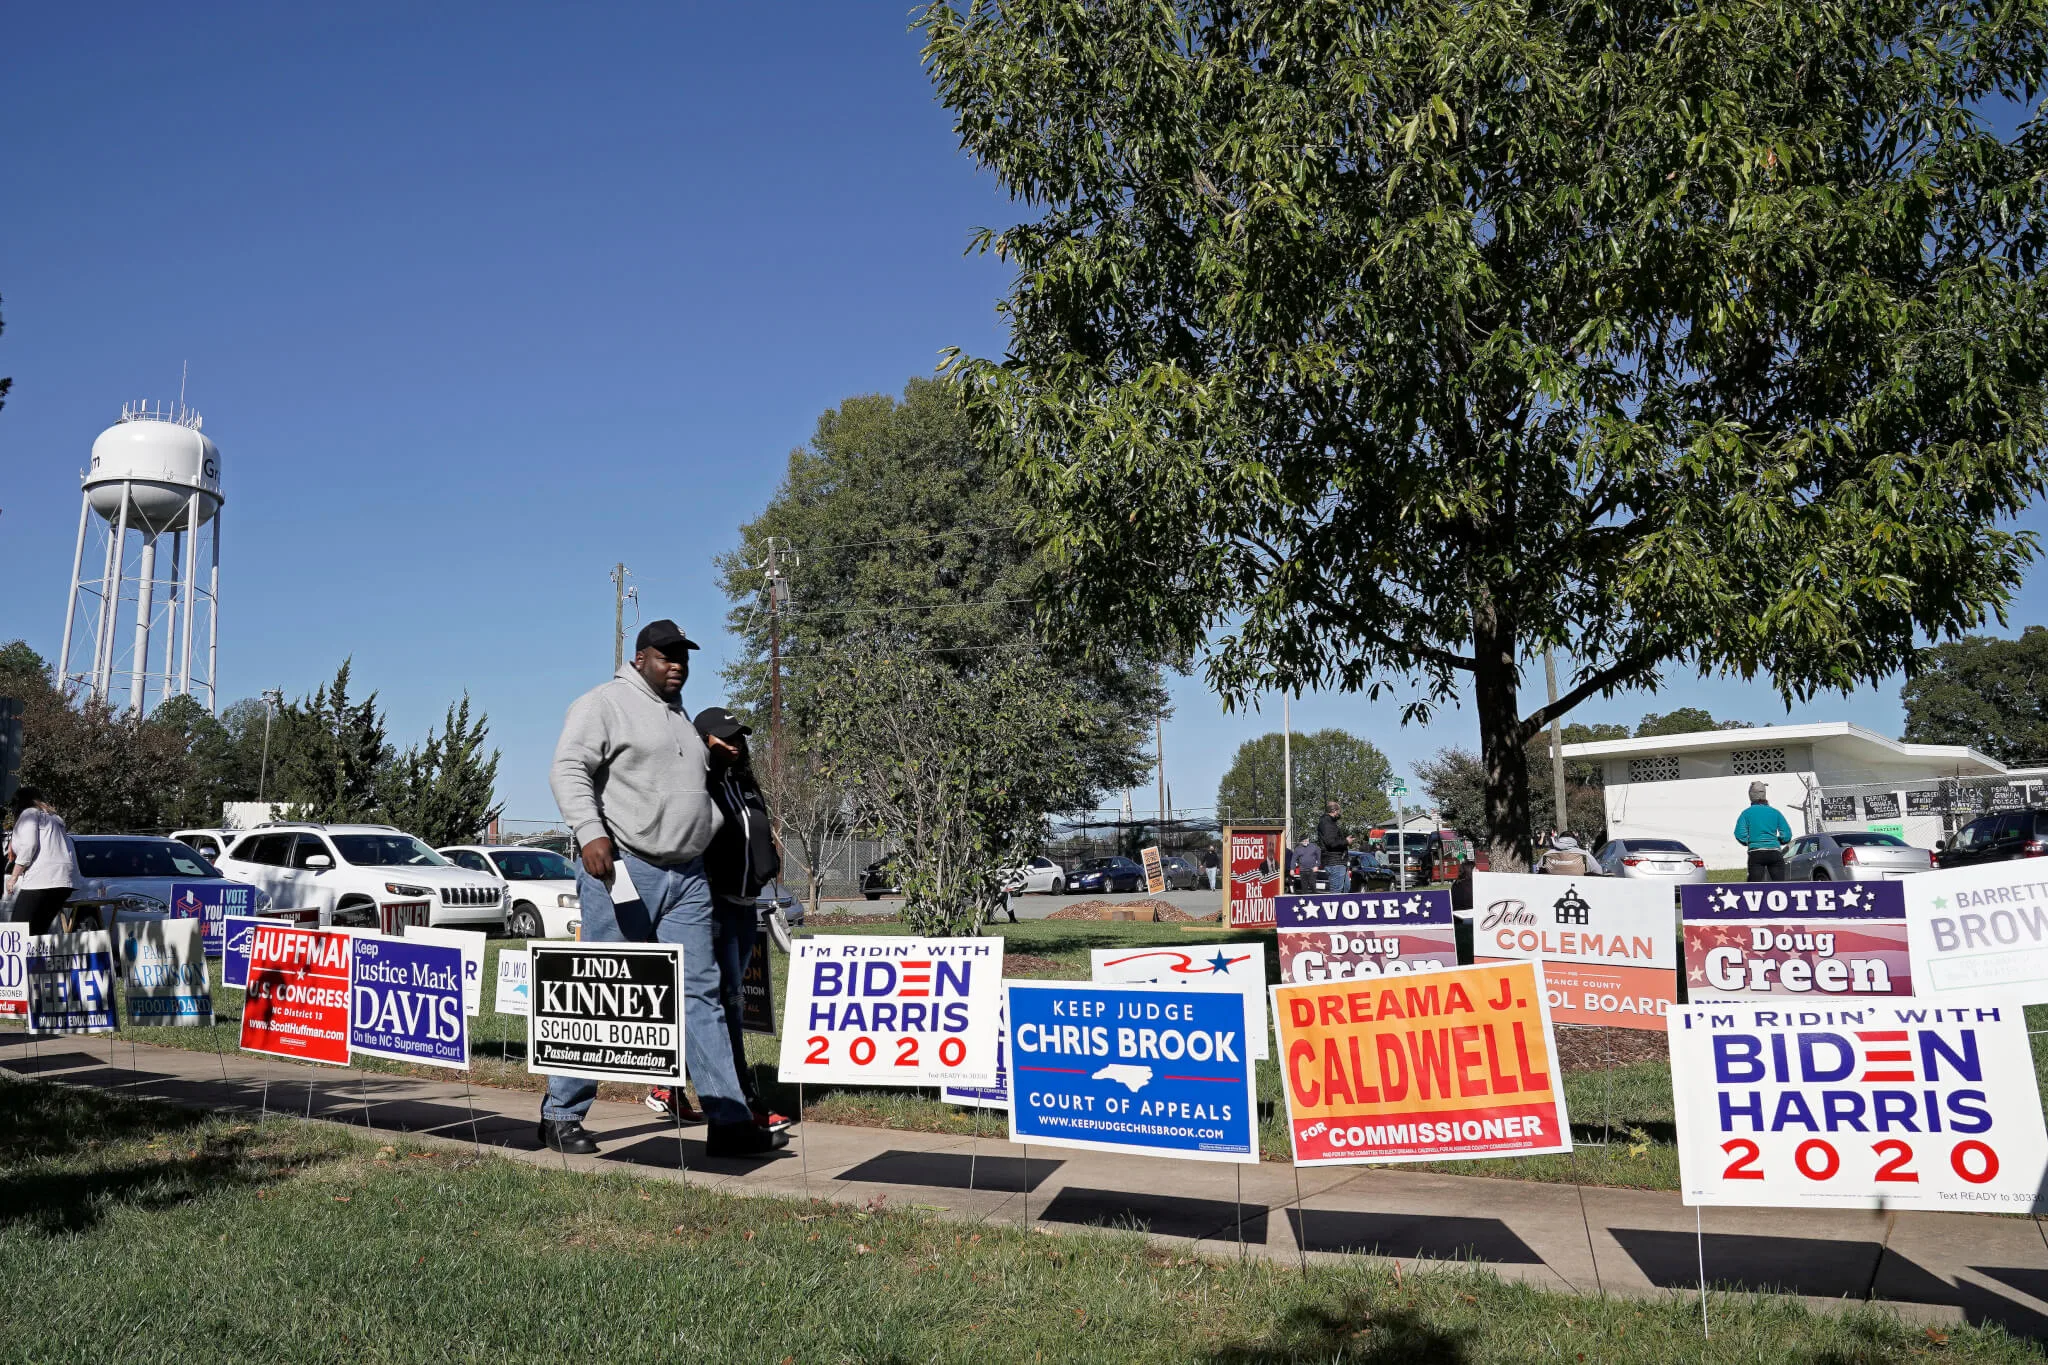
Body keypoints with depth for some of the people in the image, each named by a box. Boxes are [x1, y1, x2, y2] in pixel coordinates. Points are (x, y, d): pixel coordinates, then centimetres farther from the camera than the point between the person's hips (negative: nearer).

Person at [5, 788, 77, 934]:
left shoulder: (28, 813, 6)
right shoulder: (53, 817, 32)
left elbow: (28, 845, -9)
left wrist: (14, 876, -4)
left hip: (42, 878, -8)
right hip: (66, 879, 8)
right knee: (39, 930, 11)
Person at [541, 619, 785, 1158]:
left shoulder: (681, 716, 23)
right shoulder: (605, 703, -1)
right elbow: (569, 770, -11)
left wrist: (714, 829, 18)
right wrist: (590, 833, -23)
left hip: (687, 877, 7)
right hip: (623, 870, -7)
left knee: (701, 993, 2)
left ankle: (730, 1122, 1)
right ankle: (561, 1114, 16)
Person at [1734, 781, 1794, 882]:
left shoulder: (1747, 813, 3)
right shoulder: (1774, 812, 8)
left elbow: (1740, 834, -7)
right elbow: (1787, 835, 2)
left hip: (1756, 853, -1)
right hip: (1775, 853, 1)